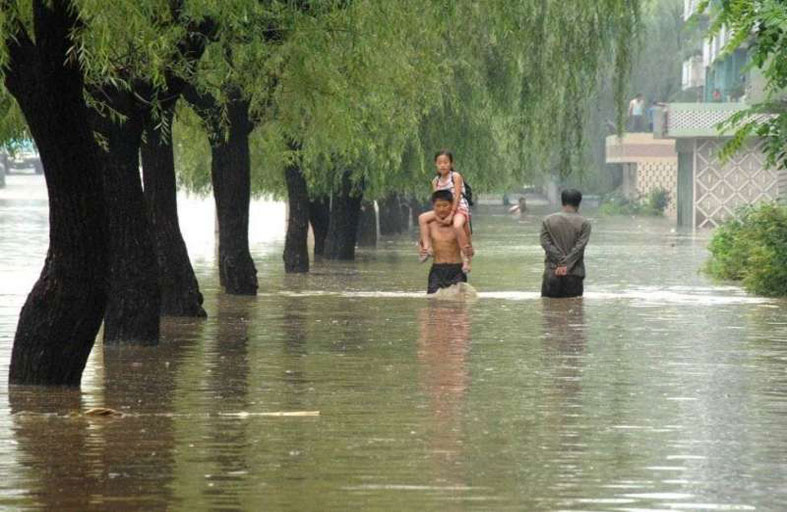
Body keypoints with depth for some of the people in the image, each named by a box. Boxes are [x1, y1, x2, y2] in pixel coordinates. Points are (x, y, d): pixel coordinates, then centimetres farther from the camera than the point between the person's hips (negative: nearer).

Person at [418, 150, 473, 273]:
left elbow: (457, 197, -14)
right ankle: (426, 247, -11)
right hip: (443, 211, 7)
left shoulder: (455, 177, -7)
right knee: (422, 218, -5)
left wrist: (451, 215, -22)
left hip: (459, 209, -7)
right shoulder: (436, 181, 10)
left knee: (457, 225, -38)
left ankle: (466, 257, -30)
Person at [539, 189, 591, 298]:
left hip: (551, 272, 1)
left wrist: (560, 261, -9)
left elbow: (545, 243, -3)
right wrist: (566, 265, -13)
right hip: (574, 274, -1)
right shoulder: (583, 223, 0)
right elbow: (580, 246, -10)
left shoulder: (548, 220, 6)